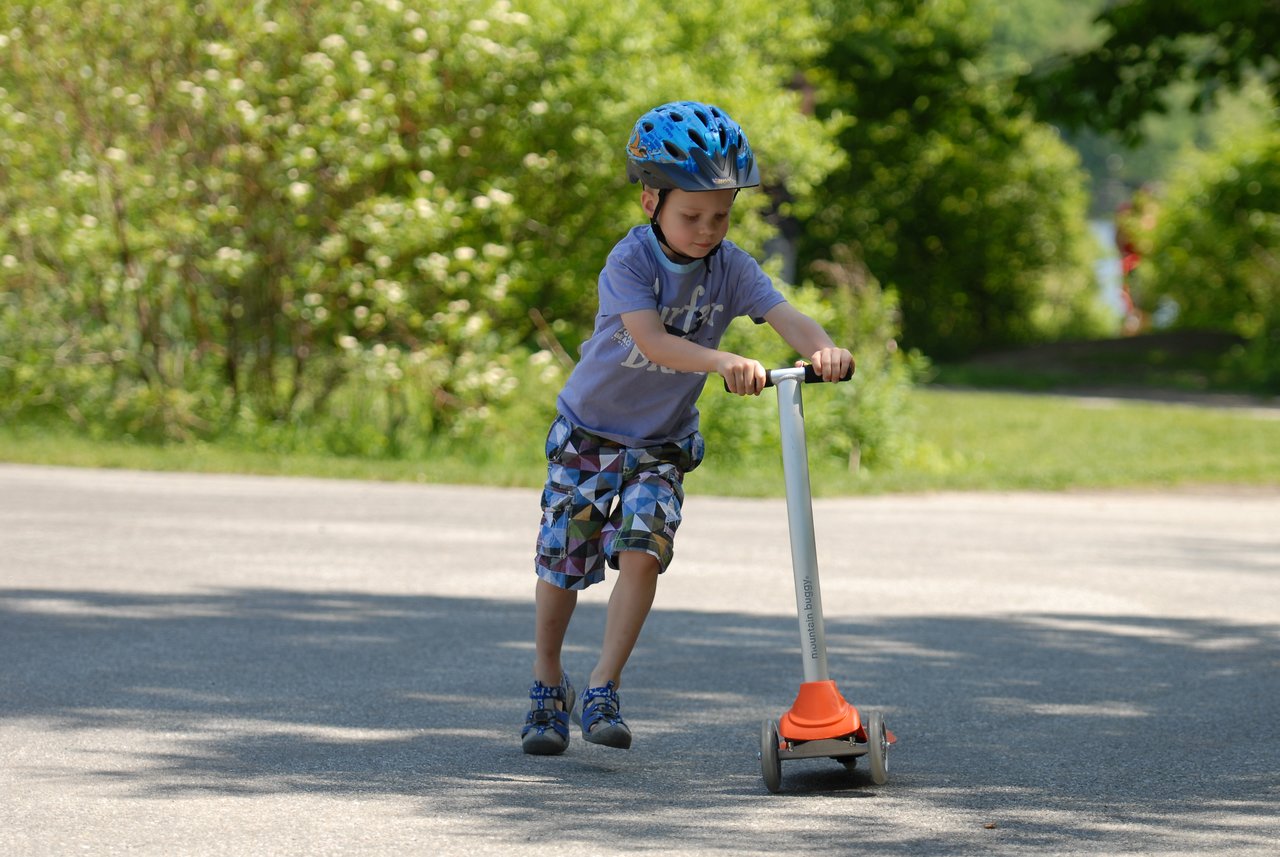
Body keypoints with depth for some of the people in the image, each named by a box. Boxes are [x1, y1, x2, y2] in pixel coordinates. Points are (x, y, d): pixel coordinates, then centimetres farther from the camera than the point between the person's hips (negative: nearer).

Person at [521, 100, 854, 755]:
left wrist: (824, 349, -48)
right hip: (588, 432, -2)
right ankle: (548, 687, 26)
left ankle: (604, 689, -9)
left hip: (662, 444, 2)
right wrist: (722, 362, -53)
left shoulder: (730, 268, -10)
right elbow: (651, 340, -36)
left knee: (641, 552, -18)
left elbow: (784, 316, -26)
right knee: (562, 563, 4)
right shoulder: (630, 261, -21)